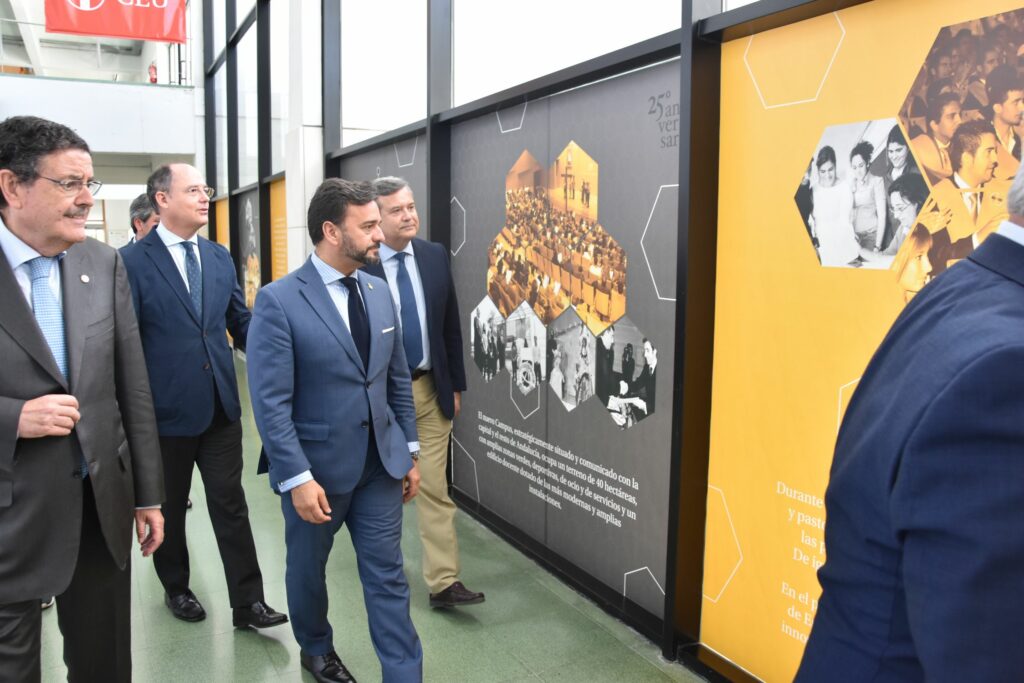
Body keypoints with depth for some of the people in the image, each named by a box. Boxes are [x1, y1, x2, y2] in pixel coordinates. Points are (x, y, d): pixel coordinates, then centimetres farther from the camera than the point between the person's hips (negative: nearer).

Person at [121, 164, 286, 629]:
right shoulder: (133, 261, -10)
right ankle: (176, 588, 37)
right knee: (169, 508, 16)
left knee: (231, 506, 6)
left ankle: (248, 603, 13)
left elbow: (240, 321, 10)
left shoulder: (219, 257, 6)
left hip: (220, 407, 4)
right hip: (167, 411, -3)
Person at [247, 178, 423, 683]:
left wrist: (409, 452, 9)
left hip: (379, 464, 4)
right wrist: (299, 478, -20)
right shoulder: (279, 301, -15)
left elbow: (398, 379, 9)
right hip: (316, 466, -3)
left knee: (388, 576, 8)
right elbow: (271, 403, -18)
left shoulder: (380, 291, 3)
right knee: (308, 569, 20)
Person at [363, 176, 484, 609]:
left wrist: (456, 385, 7)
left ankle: (443, 582, 8)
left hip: (430, 389, 3)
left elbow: (451, 324, 7)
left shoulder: (435, 255, 1)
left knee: (435, 488, 3)